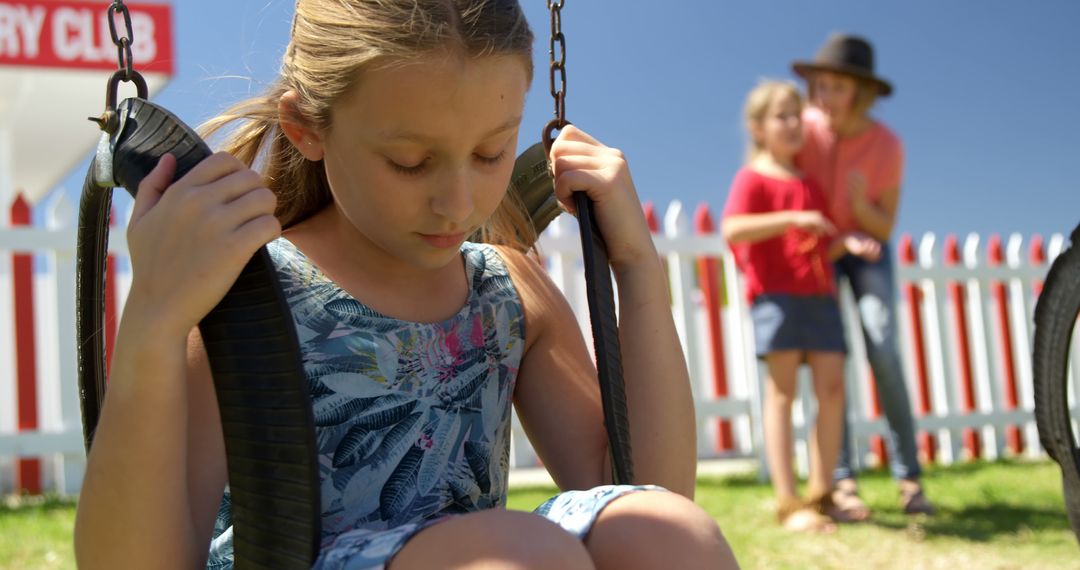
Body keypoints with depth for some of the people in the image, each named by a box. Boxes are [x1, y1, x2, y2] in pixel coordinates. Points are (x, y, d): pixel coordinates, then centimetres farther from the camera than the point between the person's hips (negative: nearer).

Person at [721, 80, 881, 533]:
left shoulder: (809, 183, 23)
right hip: (776, 293, -7)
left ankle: (820, 493, 9)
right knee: (782, 393, -8)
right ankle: (788, 503, -8)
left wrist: (848, 241, 2)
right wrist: (791, 217, -23)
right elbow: (732, 229, -17)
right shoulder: (753, 178, 1)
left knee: (833, 389, 0)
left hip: (820, 295, 7)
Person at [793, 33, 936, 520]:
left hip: (866, 247, 0)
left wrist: (861, 203, -34)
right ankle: (842, 482, -15)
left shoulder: (887, 146, -19)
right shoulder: (805, 126, -17)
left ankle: (909, 477, -10)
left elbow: (884, 227, -14)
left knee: (884, 355, -16)